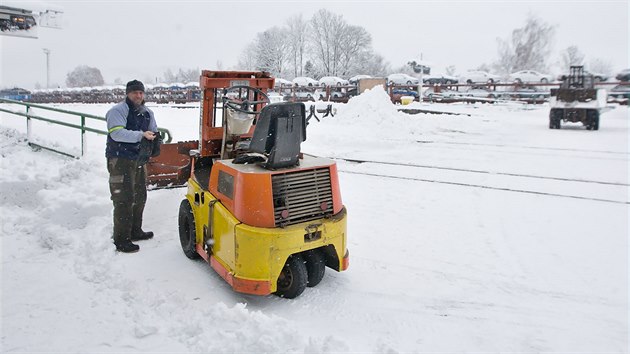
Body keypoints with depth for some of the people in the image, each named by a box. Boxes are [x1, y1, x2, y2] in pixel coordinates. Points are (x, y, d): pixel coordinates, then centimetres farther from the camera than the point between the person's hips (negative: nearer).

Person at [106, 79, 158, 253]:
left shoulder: (147, 113, 14)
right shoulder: (118, 111, -10)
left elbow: (154, 132, 21)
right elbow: (117, 133, -24)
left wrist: (155, 136, -3)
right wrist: (141, 135, -29)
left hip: (139, 160, 8)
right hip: (120, 160, -8)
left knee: (139, 197, 17)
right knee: (124, 200, -9)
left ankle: (135, 231, 33)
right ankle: (121, 241, -2)